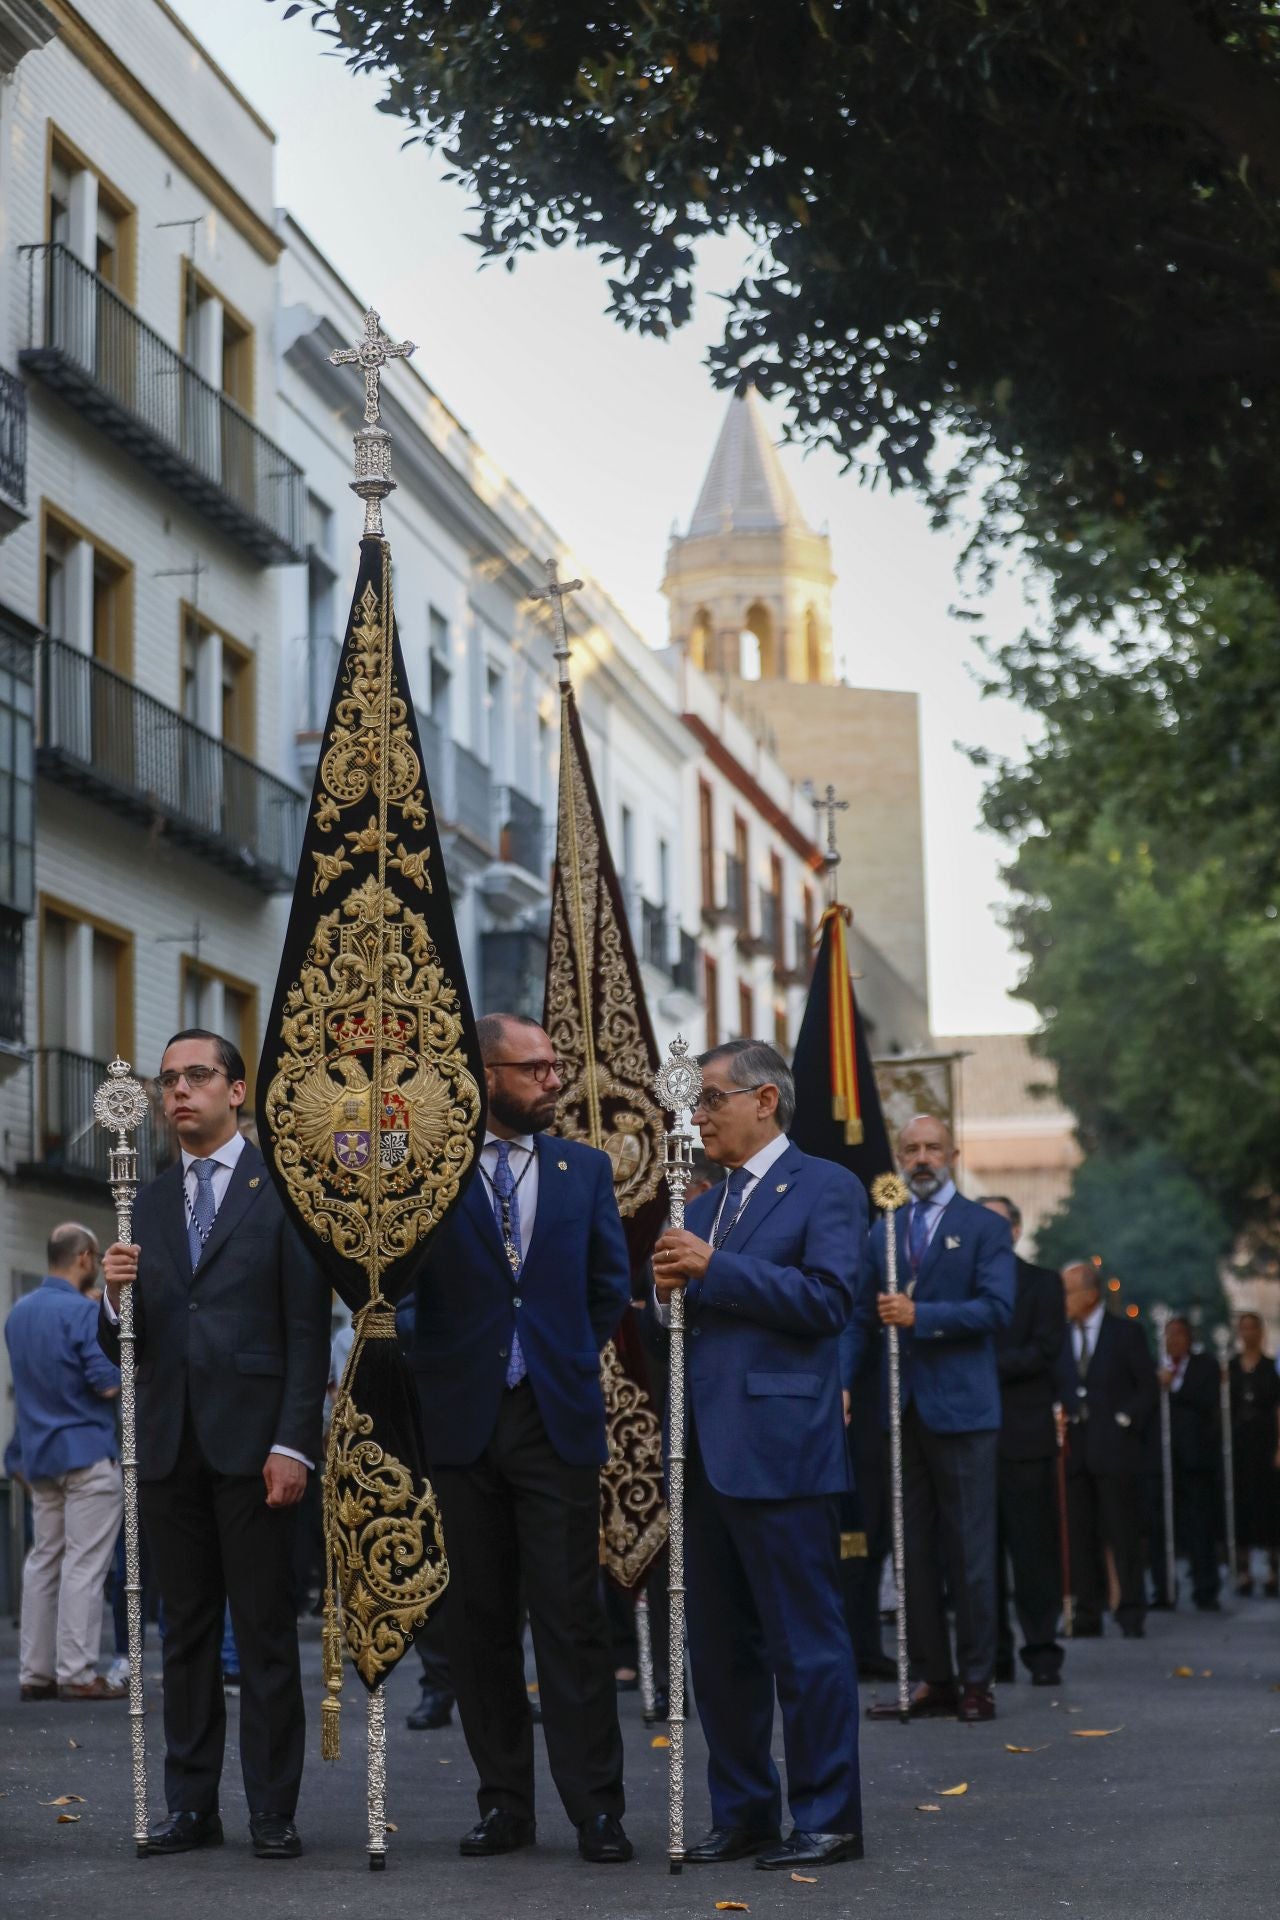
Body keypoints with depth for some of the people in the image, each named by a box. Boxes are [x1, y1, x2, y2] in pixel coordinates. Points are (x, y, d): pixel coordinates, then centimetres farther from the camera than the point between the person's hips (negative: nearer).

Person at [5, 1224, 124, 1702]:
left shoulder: (18, 1313, 11)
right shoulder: (83, 1312, -14)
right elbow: (107, 1385, -18)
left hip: (39, 1454, 8)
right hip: (87, 1451, -8)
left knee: (43, 1561, 9)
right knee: (85, 1564, -5)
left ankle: (35, 1672, 9)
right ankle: (77, 1673, -7)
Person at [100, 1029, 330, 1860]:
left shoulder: (285, 1189, 0)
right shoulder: (149, 1205, 15)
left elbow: (309, 1330, -4)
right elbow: (124, 1346, 13)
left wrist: (294, 1443, -12)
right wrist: (118, 1298, -10)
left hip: (253, 1441, -4)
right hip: (169, 1442, 5)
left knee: (266, 1632, -2)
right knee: (187, 1628, 8)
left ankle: (274, 1811, 2)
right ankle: (192, 1805, 13)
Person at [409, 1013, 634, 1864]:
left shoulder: (585, 1168, 9)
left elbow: (611, 1282, 16)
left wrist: (572, 1360, 12)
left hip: (557, 1418, 0)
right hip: (462, 1418, 0)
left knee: (572, 1618, -2)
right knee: (479, 1621, 6)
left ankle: (596, 1807, 2)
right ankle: (505, 1803, 14)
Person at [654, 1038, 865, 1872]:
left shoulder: (825, 1188, -3)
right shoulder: (707, 1205, 20)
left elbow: (827, 1298, -15)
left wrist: (714, 1270, -16)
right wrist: (674, 1290, -2)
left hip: (781, 1451, -8)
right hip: (707, 1453, 8)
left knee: (805, 1642, -3)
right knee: (718, 1647, 11)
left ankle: (827, 1817, 4)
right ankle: (742, 1812, 20)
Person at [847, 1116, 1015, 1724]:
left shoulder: (985, 1228, 1)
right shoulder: (882, 1232, 14)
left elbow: (995, 1308, -11)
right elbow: (860, 1316, 14)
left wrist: (919, 1315, -18)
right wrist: (841, 1383, 1)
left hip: (961, 1407, -5)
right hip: (902, 1411, 5)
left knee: (969, 1549, -2)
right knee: (913, 1549, 6)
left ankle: (976, 1683, 4)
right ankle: (932, 1680, 11)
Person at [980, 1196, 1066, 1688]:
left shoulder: (1041, 1282, 8)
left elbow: (1045, 1350, -4)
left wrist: (988, 1368, -12)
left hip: (1024, 1433, -3)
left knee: (1032, 1546, -4)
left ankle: (1042, 1650, -1)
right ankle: (993, 1653, 7)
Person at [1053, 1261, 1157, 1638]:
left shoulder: (1126, 1333, 3)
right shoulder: (1059, 1336, 12)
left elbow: (1148, 1388, 4)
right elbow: (1052, 1389, 15)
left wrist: (1124, 1422, -6)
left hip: (1114, 1448, -3)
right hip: (1073, 1448, 3)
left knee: (1123, 1533, -3)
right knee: (1081, 1536, 1)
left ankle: (1131, 1615, 2)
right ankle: (1088, 1615, 5)